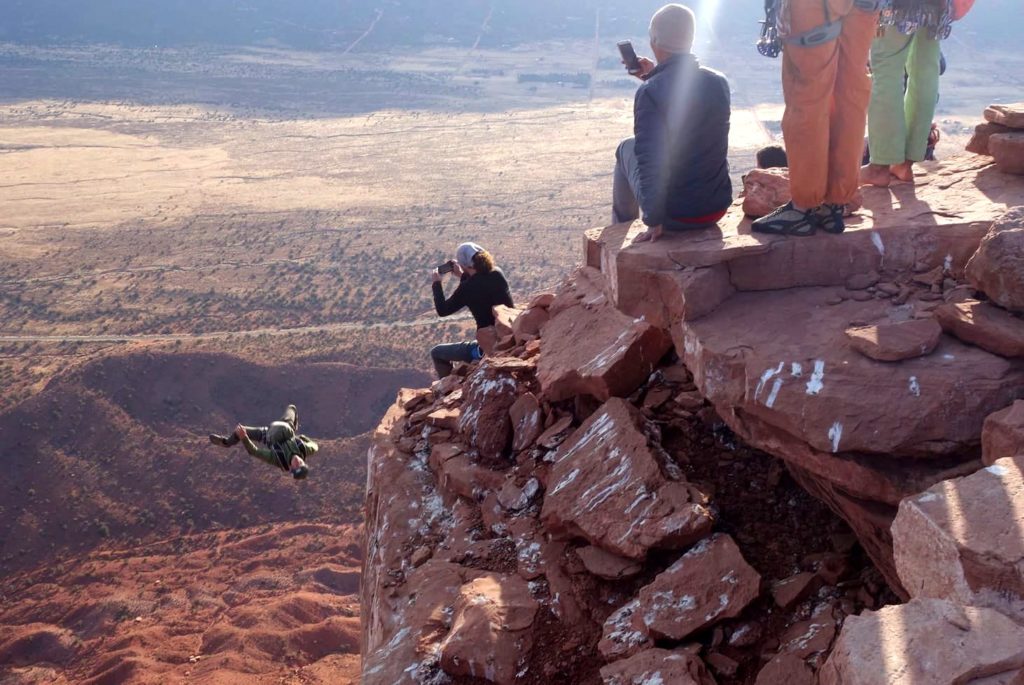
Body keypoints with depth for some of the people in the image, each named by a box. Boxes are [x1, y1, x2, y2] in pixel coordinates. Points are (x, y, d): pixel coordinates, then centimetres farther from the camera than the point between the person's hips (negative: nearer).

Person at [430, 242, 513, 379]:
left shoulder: (467, 288, -16)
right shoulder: (497, 274, 0)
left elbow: (442, 310, -3)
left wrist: (437, 283, 7)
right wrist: (462, 277, 19)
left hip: (490, 348, -7)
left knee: (436, 353, 14)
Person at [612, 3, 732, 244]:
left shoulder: (650, 91, -19)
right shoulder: (719, 82, -1)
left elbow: (648, 160, -24)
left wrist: (654, 221, -17)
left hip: (675, 215, -5)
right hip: (718, 208, 5)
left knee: (627, 148, 22)